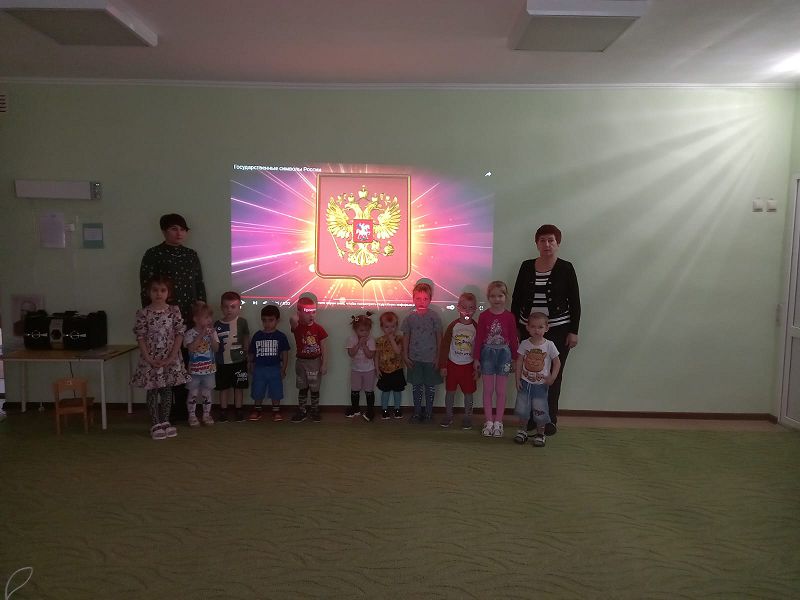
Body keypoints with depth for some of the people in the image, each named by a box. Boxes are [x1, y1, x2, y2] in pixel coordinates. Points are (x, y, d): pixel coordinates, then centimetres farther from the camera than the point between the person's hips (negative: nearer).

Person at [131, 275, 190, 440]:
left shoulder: (174, 311, -3)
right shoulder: (143, 313, -6)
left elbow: (179, 334, -4)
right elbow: (140, 337, -7)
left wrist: (172, 357, -11)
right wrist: (148, 358, -13)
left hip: (170, 359, 1)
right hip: (150, 359, -1)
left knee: (167, 389, 10)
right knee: (152, 391, 7)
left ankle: (165, 421, 23)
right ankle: (155, 424, 17)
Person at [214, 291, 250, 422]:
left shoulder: (241, 322, -5)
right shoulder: (217, 325, -3)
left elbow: (246, 338, 5)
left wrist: (245, 353, 2)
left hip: (239, 361, -1)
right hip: (222, 362, 1)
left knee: (238, 387, 9)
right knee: (224, 387, 11)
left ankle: (238, 410, 21)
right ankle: (223, 411, 23)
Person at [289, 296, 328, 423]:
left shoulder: (319, 328, -7)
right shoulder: (297, 326, -9)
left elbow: (323, 347, -5)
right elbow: (292, 319, -35)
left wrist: (324, 364, -7)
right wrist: (298, 317, -14)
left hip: (315, 362, 0)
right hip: (301, 362, 0)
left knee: (315, 389, 9)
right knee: (302, 389, 10)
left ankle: (315, 411, 23)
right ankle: (302, 411, 21)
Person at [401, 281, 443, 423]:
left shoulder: (435, 317, -8)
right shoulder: (410, 318, -3)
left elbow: (439, 337, -3)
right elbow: (406, 337, 5)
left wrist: (438, 357, -4)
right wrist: (405, 356, 2)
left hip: (431, 358, -1)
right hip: (414, 358, 1)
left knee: (430, 386, 9)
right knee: (416, 385, 11)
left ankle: (428, 411, 25)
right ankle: (417, 411, 25)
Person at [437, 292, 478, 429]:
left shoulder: (476, 328, -6)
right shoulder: (453, 326, -7)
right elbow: (444, 346, -3)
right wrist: (443, 365, -4)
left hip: (468, 365, 0)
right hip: (452, 364, 1)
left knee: (468, 393, 9)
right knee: (450, 391, 11)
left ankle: (467, 417, 25)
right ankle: (448, 416, 27)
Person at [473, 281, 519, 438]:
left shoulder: (509, 316, -3)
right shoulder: (483, 316, -2)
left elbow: (513, 338, 2)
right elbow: (479, 338, 1)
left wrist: (514, 358, 3)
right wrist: (476, 358, 0)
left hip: (504, 353, 0)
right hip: (487, 353, 0)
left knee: (501, 391, 6)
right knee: (487, 390, 7)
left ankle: (498, 421, 16)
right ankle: (489, 421, 16)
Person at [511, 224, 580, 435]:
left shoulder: (565, 268, -3)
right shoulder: (526, 267, 4)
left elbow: (575, 302, -2)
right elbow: (516, 298, 9)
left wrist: (573, 331, -6)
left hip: (558, 331, -2)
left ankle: (550, 420, 16)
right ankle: (531, 417, 17)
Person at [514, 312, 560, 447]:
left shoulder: (549, 345, -8)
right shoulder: (524, 344, -4)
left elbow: (557, 362, -1)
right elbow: (519, 362, 0)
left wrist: (552, 377, -12)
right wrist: (517, 379, -4)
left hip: (541, 384, -1)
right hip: (525, 382, 2)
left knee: (540, 410, 2)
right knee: (522, 409, 5)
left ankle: (540, 433, 23)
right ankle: (522, 431, 26)